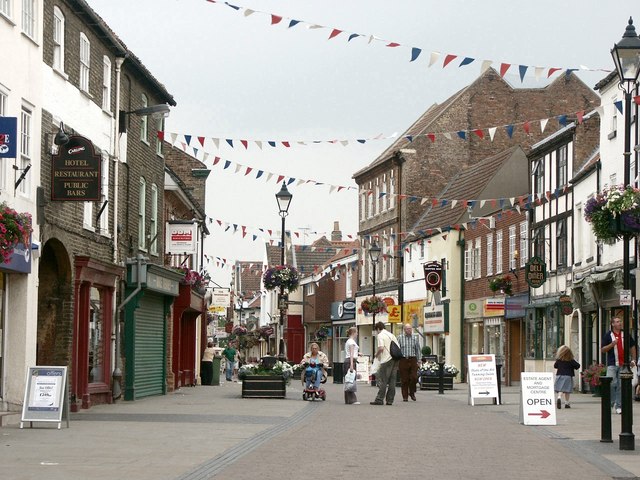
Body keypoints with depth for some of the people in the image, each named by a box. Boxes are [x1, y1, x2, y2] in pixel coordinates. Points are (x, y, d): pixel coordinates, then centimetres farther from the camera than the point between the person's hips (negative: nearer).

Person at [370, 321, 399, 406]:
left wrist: (376, 354, 0)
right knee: (392, 381, 6)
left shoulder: (380, 335, -3)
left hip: (386, 360, -7)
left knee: (383, 380, -5)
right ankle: (390, 400, 7)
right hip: (395, 359, 7)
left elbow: (381, 348, -16)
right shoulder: (391, 335, 20)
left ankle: (380, 399, -7)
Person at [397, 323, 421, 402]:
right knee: (404, 380, 1)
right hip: (403, 360, -1)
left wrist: (418, 360, 8)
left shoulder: (415, 338, 10)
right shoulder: (400, 338, 4)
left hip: (413, 360, 1)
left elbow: (418, 350, 14)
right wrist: (397, 362, -1)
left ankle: (412, 393, 15)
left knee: (414, 377, -9)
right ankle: (405, 396, 9)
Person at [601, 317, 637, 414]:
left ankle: (618, 406, 8)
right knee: (612, 383, -16)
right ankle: (611, 402, 0)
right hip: (612, 364, -3)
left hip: (623, 364, 3)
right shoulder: (608, 335, 2)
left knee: (621, 386, 3)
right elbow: (602, 350, 0)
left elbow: (632, 347, 20)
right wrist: (611, 344, -16)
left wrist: (633, 360, 13)